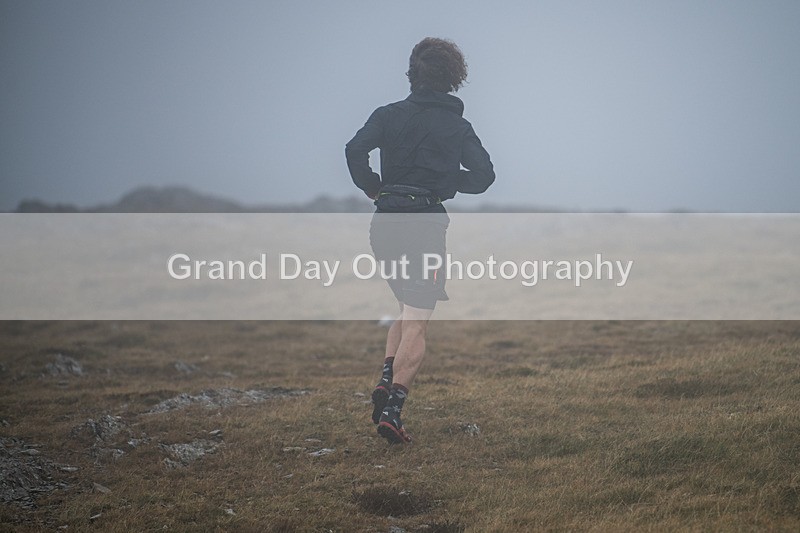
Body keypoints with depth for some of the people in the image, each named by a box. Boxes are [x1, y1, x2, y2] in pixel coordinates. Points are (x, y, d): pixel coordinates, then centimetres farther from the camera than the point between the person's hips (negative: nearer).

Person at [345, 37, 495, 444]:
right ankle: (392, 408, -14)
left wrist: (372, 188, 5)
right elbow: (483, 175, -4)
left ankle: (386, 379, 3)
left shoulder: (391, 115, 6)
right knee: (416, 323, -2)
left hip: (384, 225, 3)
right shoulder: (458, 127, 4)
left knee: (409, 307, 23)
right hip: (426, 225, -3)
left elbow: (355, 149, -10)